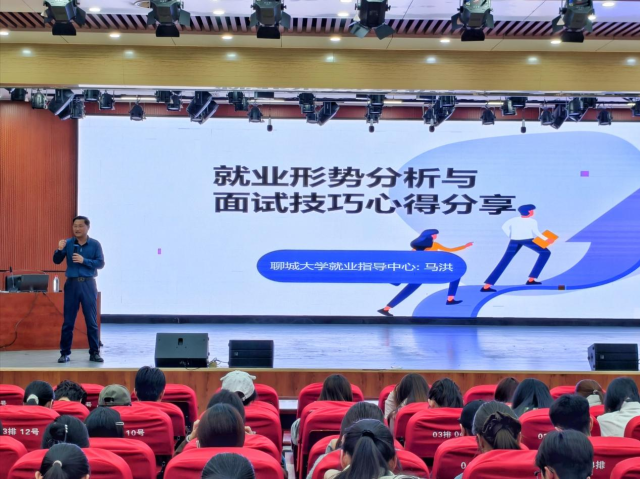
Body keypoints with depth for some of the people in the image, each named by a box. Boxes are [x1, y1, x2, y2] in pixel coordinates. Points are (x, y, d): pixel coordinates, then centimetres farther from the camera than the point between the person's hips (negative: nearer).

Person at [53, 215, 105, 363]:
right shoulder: (68, 243, 4)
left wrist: (84, 260, -17)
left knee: (92, 320, 3)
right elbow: (57, 261, -1)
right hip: (72, 283, 1)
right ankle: (65, 353, 11)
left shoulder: (95, 244, 0)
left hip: (88, 284, -1)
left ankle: (94, 352, 10)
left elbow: (101, 263, -6)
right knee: (68, 321, 4)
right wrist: (59, 250, -20)